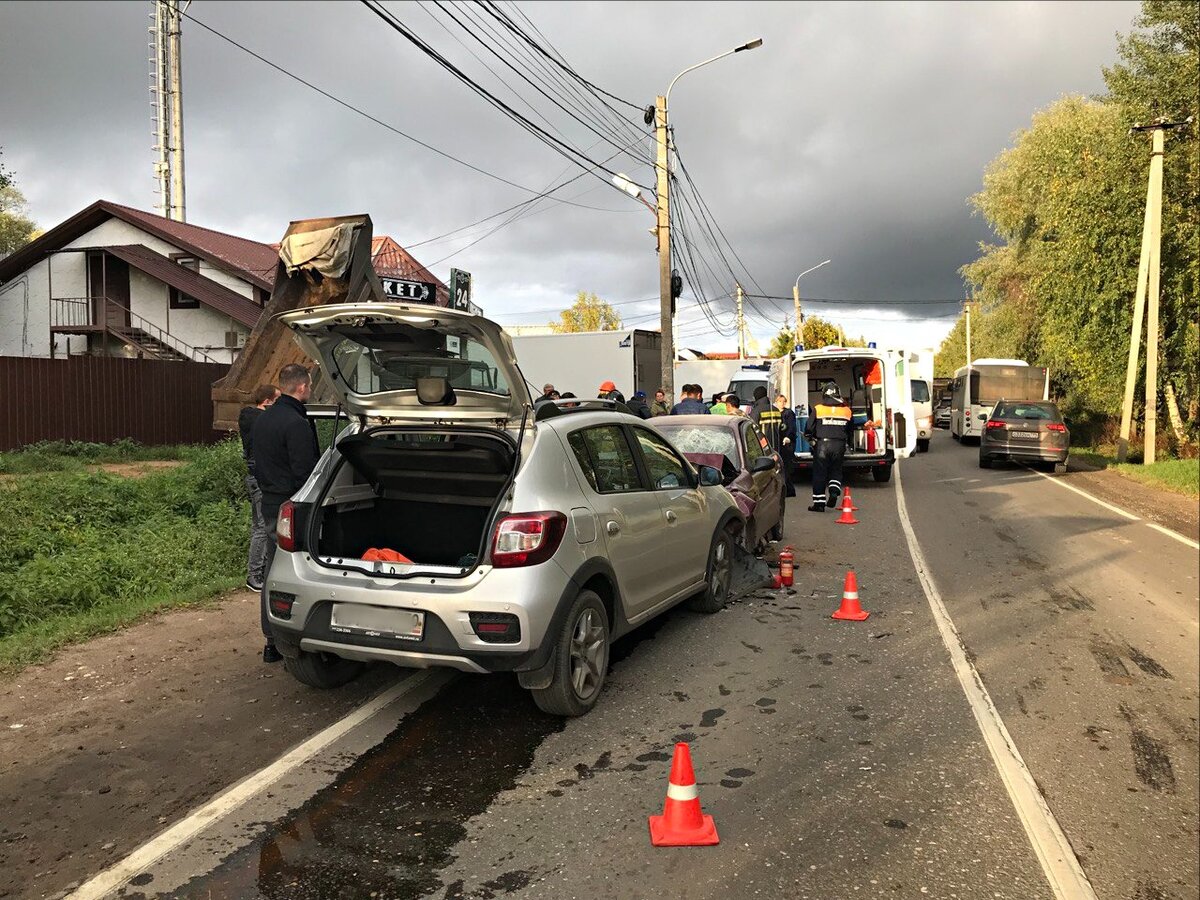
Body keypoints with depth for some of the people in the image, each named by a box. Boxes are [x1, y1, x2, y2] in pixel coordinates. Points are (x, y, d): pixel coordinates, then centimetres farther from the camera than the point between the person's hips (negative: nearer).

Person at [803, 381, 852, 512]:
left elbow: (808, 429, -1)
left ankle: (819, 503, 6)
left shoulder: (818, 409, -5)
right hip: (839, 445, 2)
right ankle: (834, 491, -5)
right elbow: (849, 431, 13)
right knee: (836, 470, 20)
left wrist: (811, 438, 18)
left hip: (822, 444, -2)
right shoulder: (846, 410, 4)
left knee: (819, 474, 5)